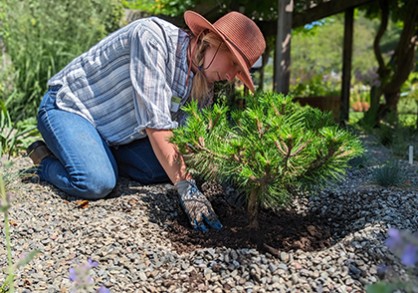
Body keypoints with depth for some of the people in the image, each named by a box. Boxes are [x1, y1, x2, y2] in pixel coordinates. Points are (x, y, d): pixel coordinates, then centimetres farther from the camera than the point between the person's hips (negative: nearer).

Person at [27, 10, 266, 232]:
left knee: (166, 171, -6)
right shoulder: (152, 36, -30)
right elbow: (155, 121, -36)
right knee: (98, 183, -29)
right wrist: (186, 187, -38)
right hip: (69, 106, -7)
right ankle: (46, 159, 3)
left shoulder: (202, 85, -6)